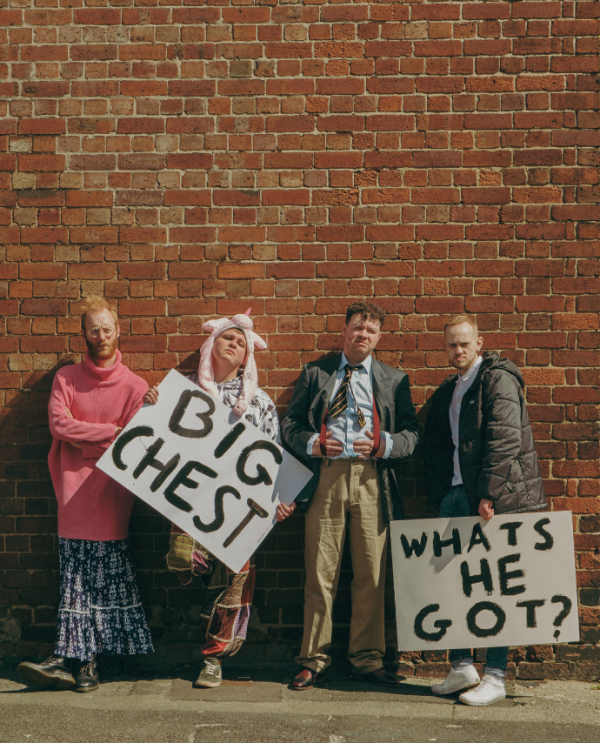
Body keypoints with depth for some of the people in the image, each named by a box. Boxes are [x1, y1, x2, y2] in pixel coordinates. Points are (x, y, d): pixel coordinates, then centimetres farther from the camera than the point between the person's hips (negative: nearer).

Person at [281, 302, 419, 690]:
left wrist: (383, 444, -10)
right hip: (325, 479, 0)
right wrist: (312, 443, -7)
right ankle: (314, 661, 12)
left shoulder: (394, 379, 15)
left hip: (372, 480, 1)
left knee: (372, 574, 2)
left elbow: (412, 432, 9)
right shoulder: (315, 373, 14)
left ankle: (367, 658, 15)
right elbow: (290, 422, 12)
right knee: (320, 574, 1)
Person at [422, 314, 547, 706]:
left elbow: (504, 440, -15)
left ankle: (495, 677, 4)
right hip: (456, 495, 7)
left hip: (493, 498, -7)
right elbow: (434, 446, 20)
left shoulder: (498, 379, -5)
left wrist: (488, 493, -19)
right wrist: (439, 496, 10)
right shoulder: (447, 391, 18)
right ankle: (462, 667, 16)